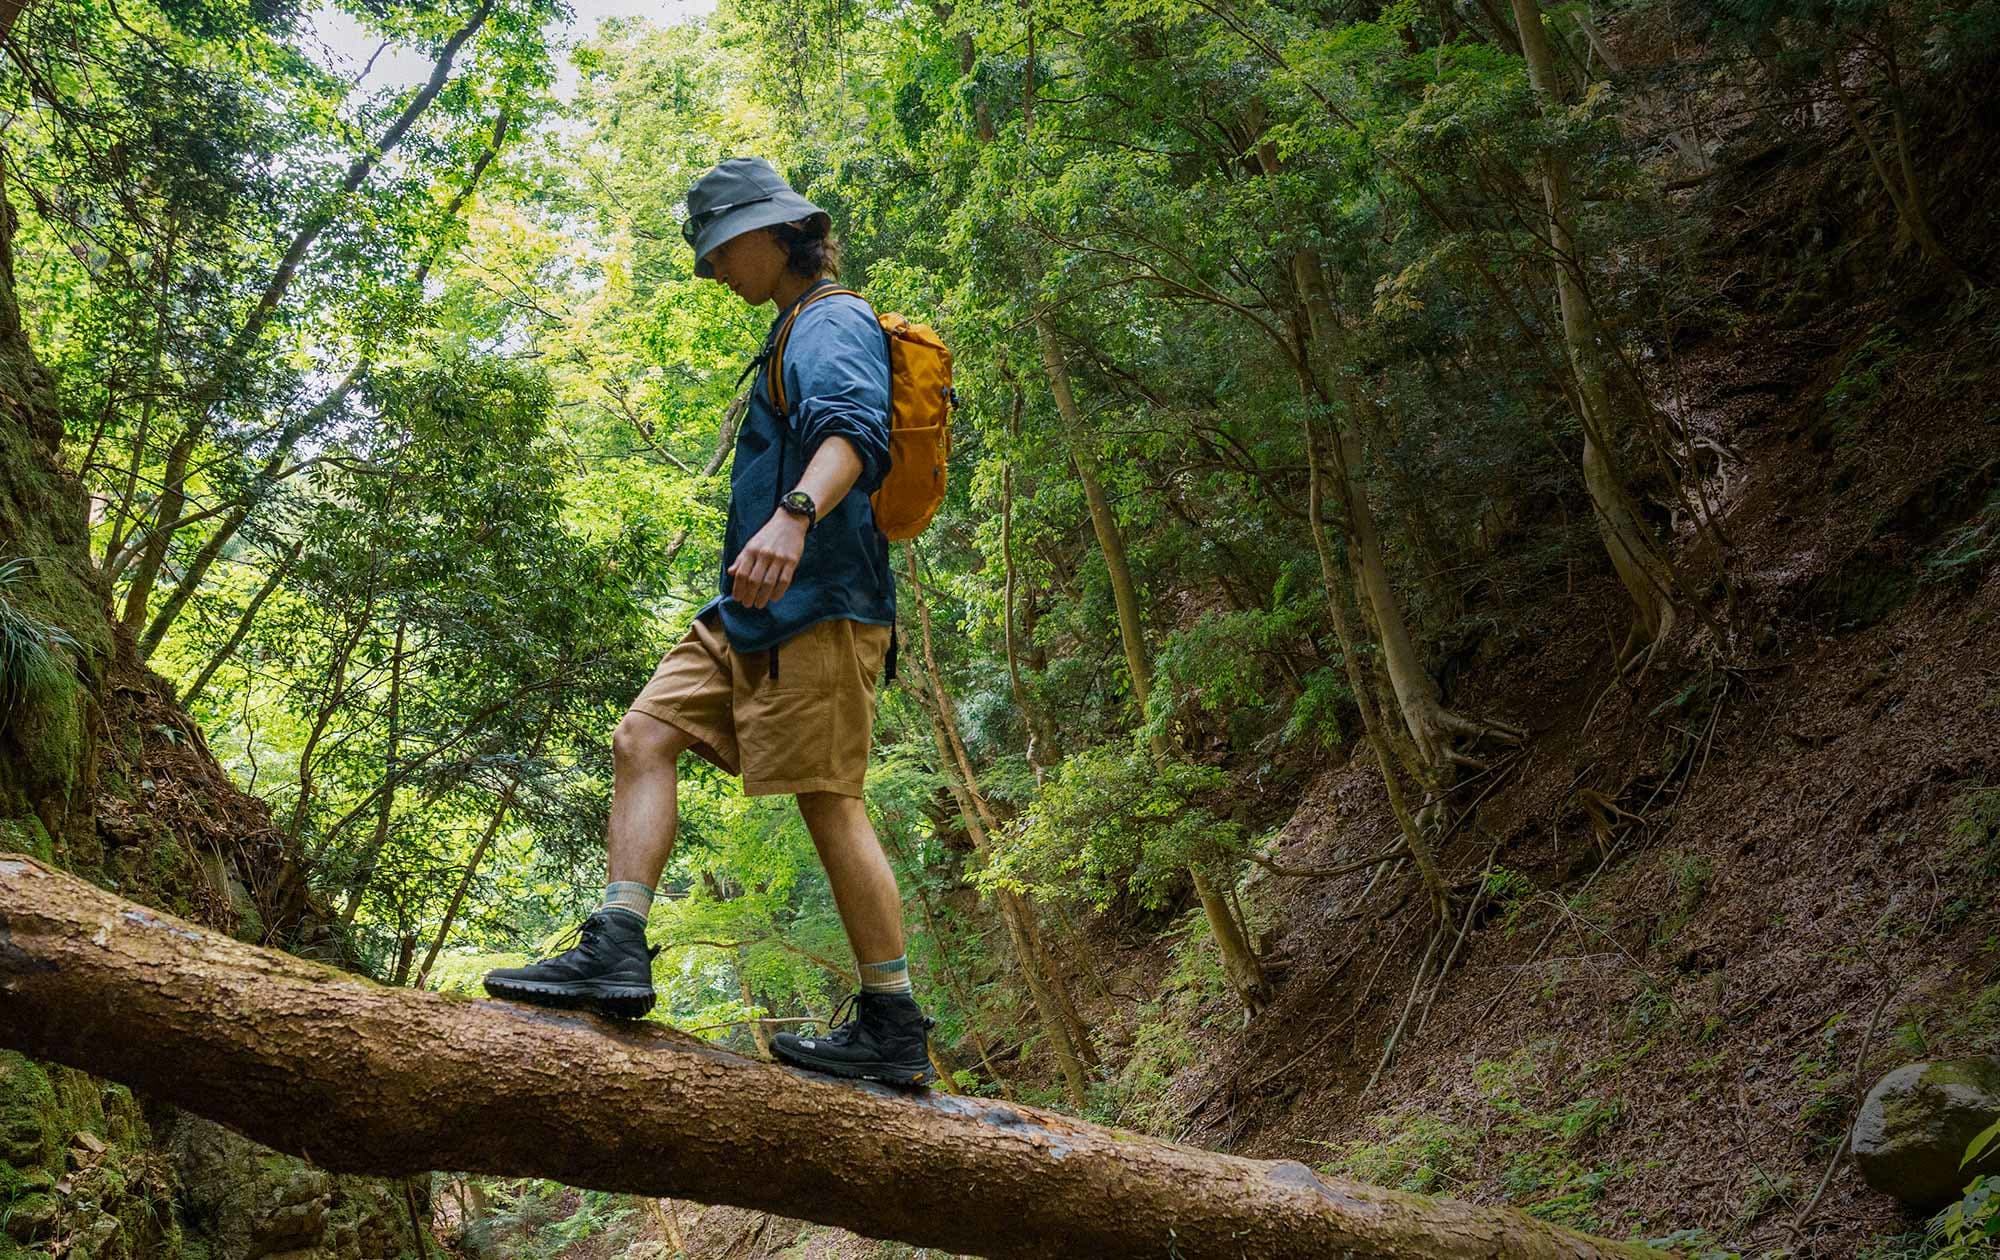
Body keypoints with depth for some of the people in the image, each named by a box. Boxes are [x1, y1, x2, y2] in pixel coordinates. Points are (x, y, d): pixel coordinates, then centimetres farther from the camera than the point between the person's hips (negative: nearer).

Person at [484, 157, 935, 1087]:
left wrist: (793, 516, -44)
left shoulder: (833, 323, -5)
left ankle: (894, 1028, -6)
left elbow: (855, 431, -26)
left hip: (817, 597, -10)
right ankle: (617, 950, -10)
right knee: (644, 738, -2)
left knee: (827, 799, -11)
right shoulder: (799, 338, 27)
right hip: (756, 609, 10)